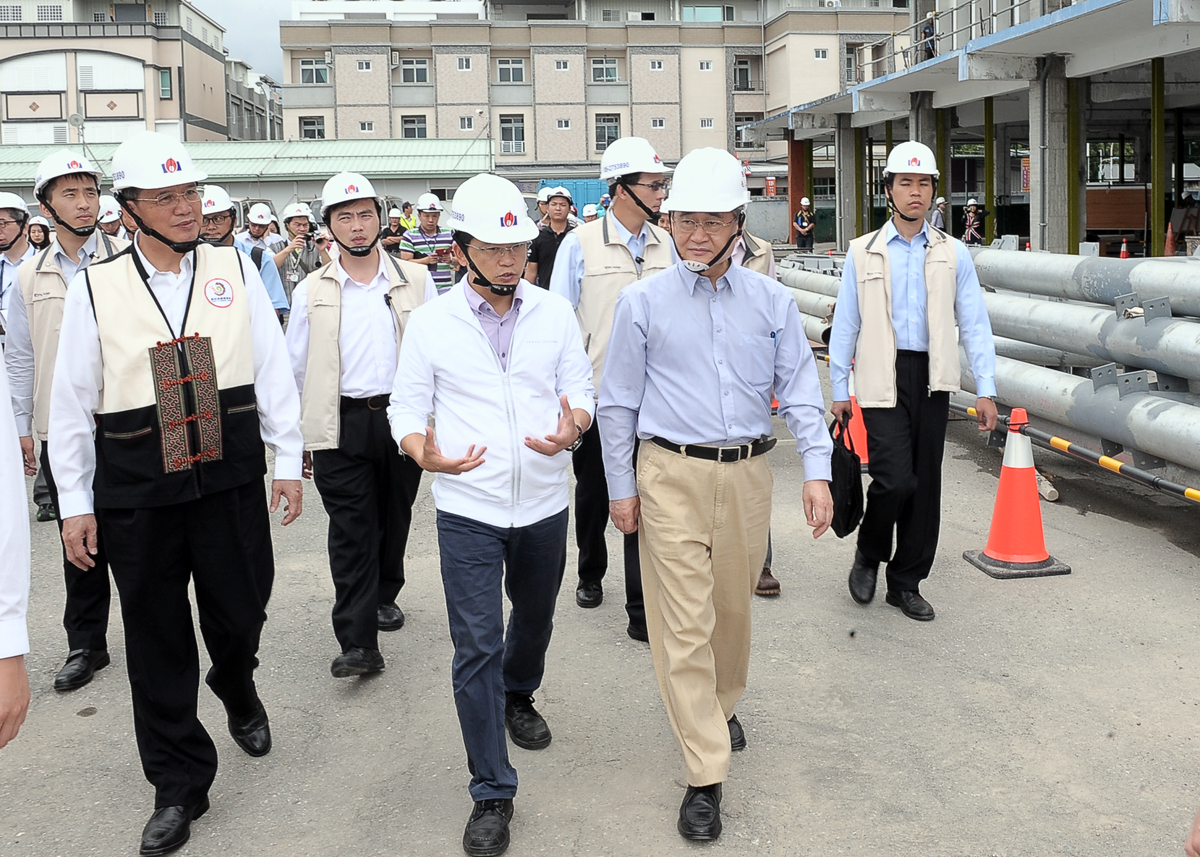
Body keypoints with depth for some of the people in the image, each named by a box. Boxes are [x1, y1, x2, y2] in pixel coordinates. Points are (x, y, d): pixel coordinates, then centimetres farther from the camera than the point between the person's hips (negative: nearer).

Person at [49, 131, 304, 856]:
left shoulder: (235, 270, 0)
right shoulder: (95, 288, -2)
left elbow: (273, 368, 4)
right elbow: (72, 401, 2)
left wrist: (289, 461, 3)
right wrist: (75, 504, 2)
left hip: (232, 483, 1)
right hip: (137, 495, 0)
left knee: (241, 616, 11)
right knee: (158, 645, 8)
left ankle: (238, 690, 48)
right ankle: (181, 784, 26)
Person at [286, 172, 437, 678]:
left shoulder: (416, 281, 4)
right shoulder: (312, 291, 5)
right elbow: (296, 367, 9)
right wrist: (298, 437, 7)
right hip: (341, 424, -1)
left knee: (394, 519, 15)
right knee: (350, 531, -4)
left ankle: (384, 596, 39)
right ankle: (358, 641, -4)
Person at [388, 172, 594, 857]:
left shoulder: (555, 313, 0)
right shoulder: (431, 322, -4)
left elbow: (582, 391, 2)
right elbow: (408, 407, -1)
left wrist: (572, 429, -22)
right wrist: (425, 453, -23)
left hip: (545, 503, 3)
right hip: (468, 508, -2)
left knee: (535, 618, 23)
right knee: (477, 646, -4)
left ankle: (519, 698, 55)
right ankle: (493, 793, 7)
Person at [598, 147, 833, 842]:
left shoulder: (773, 301, 4)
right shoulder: (643, 302, 0)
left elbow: (801, 389, 3)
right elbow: (618, 402, 5)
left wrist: (818, 471, -8)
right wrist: (621, 487, 3)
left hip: (748, 474, 2)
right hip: (672, 477, -2)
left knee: (733, 606, 16)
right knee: (684, 625, -4)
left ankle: (722, 705, 44)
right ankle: (707, 776, 2)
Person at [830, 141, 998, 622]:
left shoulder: (952, 254, 9)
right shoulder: (863, 253, 5)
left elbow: (974, 325, 7)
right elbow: (845, 325, 7)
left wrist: (986, 389, 1)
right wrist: (839, 391, 5)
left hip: (933, 381, 2)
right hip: (884, 379, -2)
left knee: (925, 483, 5)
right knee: (896, 479, -14)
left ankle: (906, 583, 19)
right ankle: (868, 554, 15)